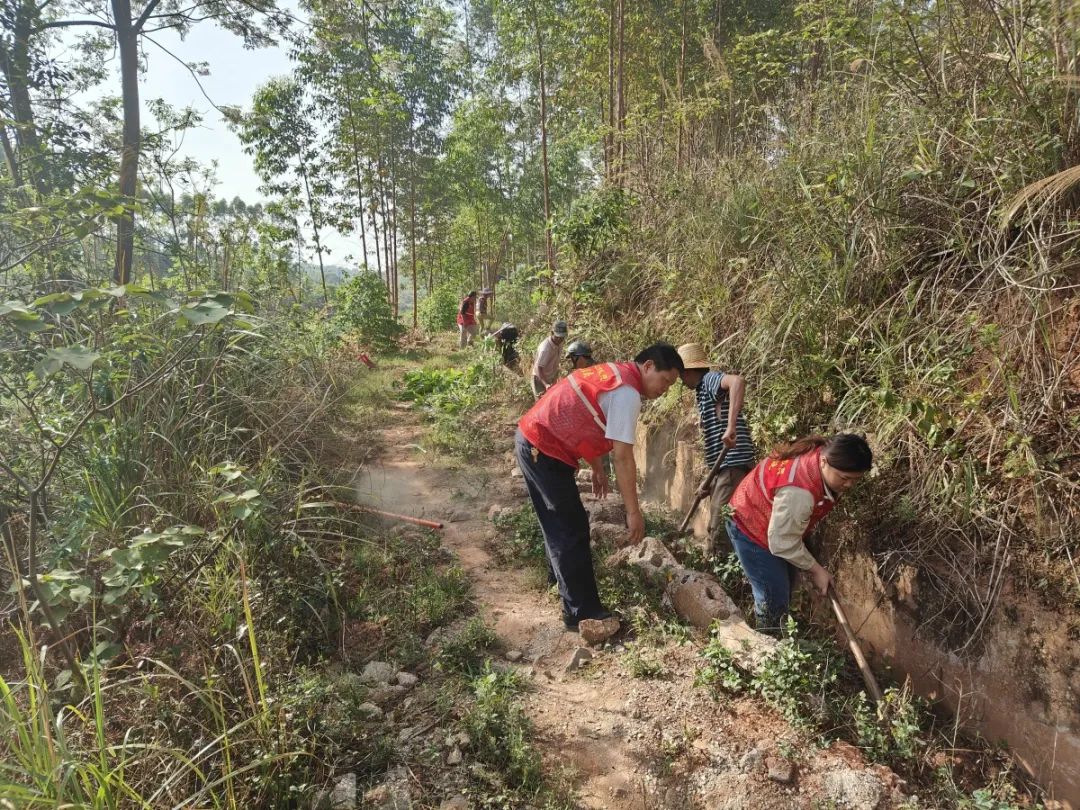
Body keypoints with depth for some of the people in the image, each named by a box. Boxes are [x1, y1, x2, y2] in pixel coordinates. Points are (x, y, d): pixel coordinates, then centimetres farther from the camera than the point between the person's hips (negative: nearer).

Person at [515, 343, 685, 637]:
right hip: (545, 451, -10)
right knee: (573, 531, -2)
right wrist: (633, 512, -17)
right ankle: (582, 613, 6)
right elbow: (623, 457, -21)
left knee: (559, 525, 24)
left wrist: (597, 468, 23)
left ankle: (566, 583, 41)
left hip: (531, 441, 10)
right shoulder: (627, 392, -18)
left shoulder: (613, 372, 11)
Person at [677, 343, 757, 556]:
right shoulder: (702, 391, 21)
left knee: (720, 529, -9)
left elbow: (737, 381, -31)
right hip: (724, 466, 10)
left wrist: (731, 426, -37)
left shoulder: (710, 379, -7)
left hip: (733, 464, -10)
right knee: (717, 527, 16)